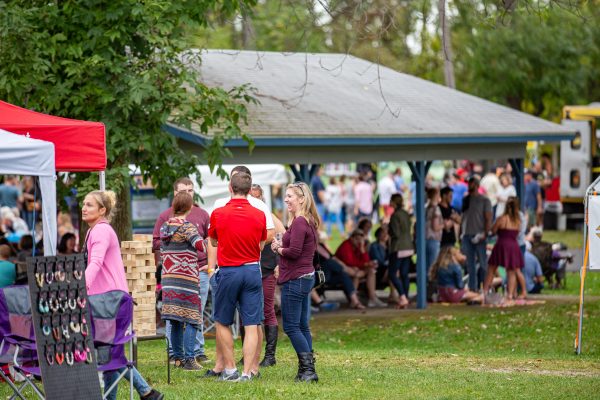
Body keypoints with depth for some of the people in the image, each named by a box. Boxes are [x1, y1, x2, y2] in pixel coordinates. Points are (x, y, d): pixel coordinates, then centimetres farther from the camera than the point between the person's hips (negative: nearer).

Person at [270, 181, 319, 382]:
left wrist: (279, 248, -6)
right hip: (306, 276, 10)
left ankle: (307, 369, -8)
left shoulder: (299, 223, -17)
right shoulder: (309, 222, 14)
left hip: (295, 279, -10)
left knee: (291, 326, -6)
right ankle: (306, 370, 16)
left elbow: (294, 251, -24)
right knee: (302, 326, 13)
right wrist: (282, 246, 3)